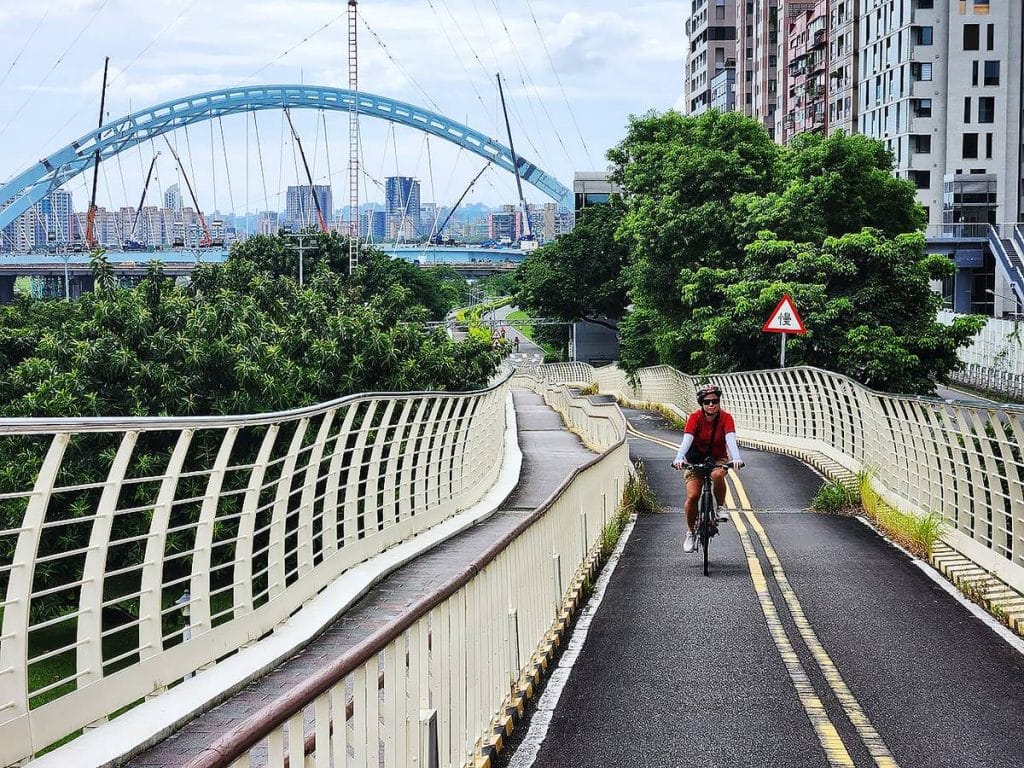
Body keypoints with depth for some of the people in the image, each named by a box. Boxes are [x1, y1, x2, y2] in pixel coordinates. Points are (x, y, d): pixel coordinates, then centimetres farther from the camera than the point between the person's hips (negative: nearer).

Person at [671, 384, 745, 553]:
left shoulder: (726, 418, -16)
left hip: (718, 458, 0)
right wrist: (679, 458, -48)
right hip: (696, 459, 0)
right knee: (692, 496, -16)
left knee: (717, 475, -35)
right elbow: (687, 440, -30)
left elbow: (730, 440, -30)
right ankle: (690, 533, 5)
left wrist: (736, 458, -49)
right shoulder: (695, 417, -17)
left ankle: (720, 508, -9)